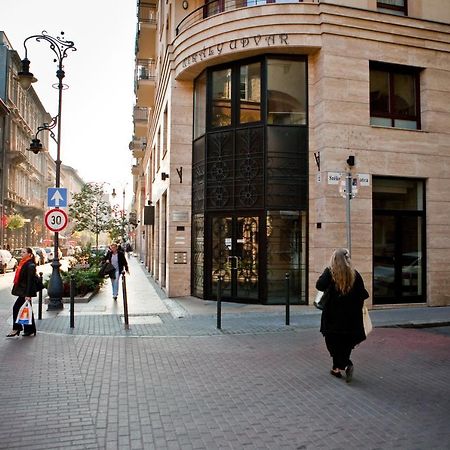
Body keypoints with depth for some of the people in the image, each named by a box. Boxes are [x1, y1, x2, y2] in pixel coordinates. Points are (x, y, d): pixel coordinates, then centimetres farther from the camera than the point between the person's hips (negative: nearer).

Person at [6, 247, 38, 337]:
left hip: (26, 291, -9)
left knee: (16, 307, -6)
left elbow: (30, 280, -19)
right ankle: (30, 330, 17)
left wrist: (27, 295, -21)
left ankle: (16, 329, 4)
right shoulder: (23, 263, 12)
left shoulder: (30, 265, -16)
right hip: (22, 291, 9)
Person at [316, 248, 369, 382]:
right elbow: (363, 294, -2)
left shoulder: (330, 272, -10)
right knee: (345, 343, 16)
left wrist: (326, 272, -5)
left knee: (334, 343, 9)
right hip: (350, 316, 3)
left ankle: (346, 364, -3)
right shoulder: (355, 274, -2)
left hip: (333, 316, -3)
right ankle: (337, 368, 19)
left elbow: (320, 285, -22)